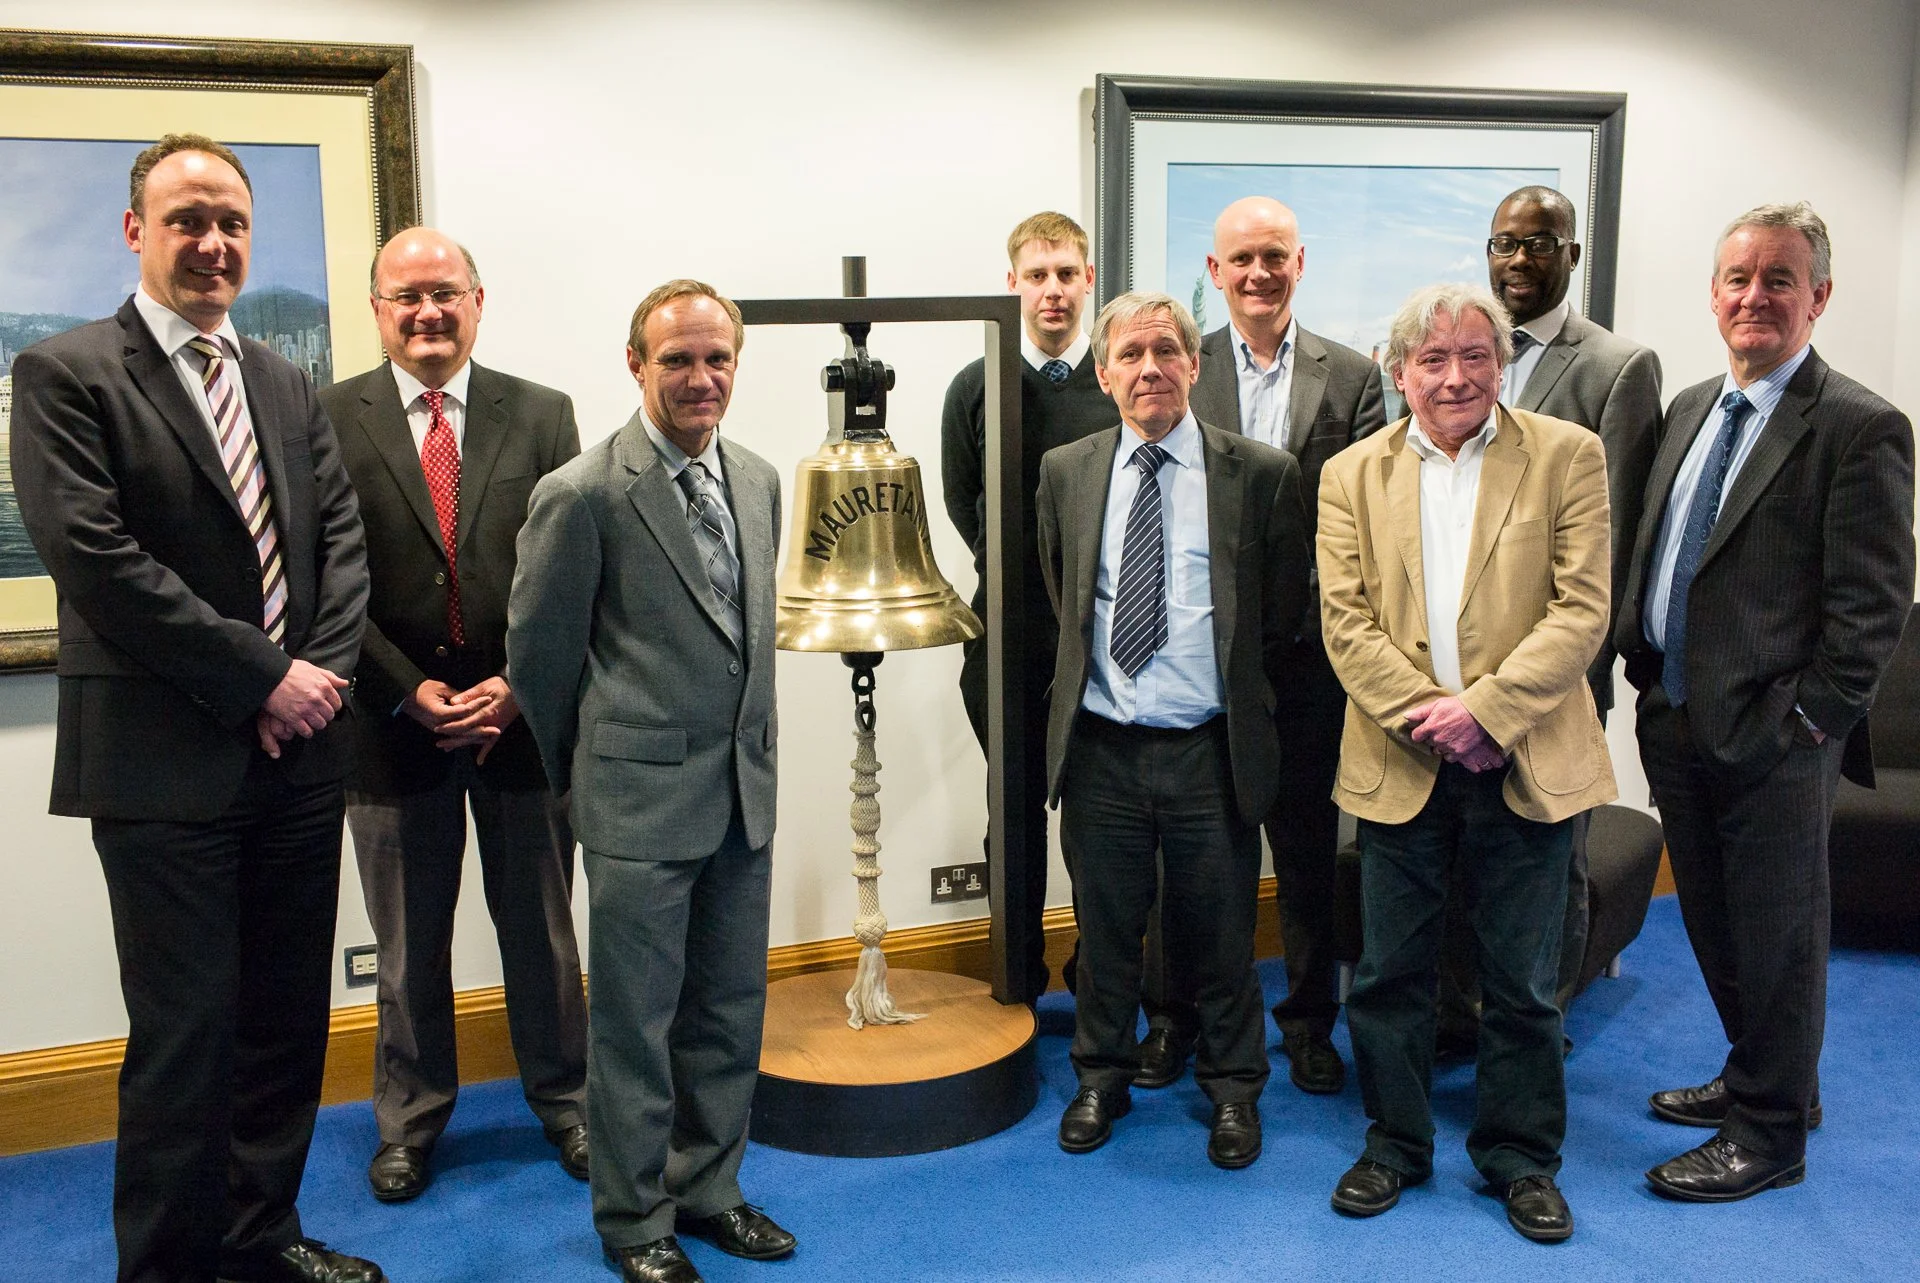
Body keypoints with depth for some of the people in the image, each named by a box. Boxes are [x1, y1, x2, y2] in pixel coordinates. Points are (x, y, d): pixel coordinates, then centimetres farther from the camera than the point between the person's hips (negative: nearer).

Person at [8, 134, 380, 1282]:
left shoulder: (288, 386, 15)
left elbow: (342, 536, 9)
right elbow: (96, 560, -13)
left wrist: (317, 670, -7)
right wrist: (261, 677, -14)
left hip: (299, 750, 6)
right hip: (167, 759, -5)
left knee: (290, 1015, 13)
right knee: (186, 1028, 2)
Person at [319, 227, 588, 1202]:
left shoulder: (541, 415, 2)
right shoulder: (331, 418, -1)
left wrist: (520, 684, -11)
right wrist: (410, 693, -11)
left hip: (523, 713, 1)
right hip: (393, 720, 0)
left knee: (542, 931, 13)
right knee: (410, 947, 14)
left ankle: (565, 1102, 32)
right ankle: (411, 1120, 33)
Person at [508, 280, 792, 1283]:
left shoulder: (758, 482, 7)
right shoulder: (583, 495, -13)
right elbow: (539, 650, -4)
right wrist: (577, 775, 7)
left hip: (744, 793, 6)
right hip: (642, 800, -6)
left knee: (730, 1011, 16)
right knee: (635, 1021, 6)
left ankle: (708, 1189, 34)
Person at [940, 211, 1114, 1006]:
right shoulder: (976, 388, 1)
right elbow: (960, 502, 7)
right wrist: (1020, 570, 1)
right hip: (1008, 634, 0)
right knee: (1017, 808, 9)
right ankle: (1020, 983, 22)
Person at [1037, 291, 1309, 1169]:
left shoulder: (1261, 474, -4)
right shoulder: (1066, 472, 4)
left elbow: (1284, 610, 5)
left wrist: (1235, 687, 6)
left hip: (1210, 750, -2)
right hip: (1101, 746, 2)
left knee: (1220, 934, 12)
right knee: (1105, 929, 15)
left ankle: (1232, 1088, 34)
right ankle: (1102, 1078, 36)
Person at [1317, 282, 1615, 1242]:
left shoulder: (1567, 456, 1)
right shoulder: (1352, 475, 5)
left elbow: (1581, 609, -7)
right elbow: (1345, 620, -2)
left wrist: (1484, 711, -17)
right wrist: (1421, 716, -14)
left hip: (1526, 761, -1)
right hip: (1400, 764, 1)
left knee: (1522, 982, 10)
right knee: (1389, 972, 11)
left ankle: (1520, 1157, 29)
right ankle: (1394, 1144, 30)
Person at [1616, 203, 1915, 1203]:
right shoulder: (1688, 409, 11)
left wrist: (1807, 721, -16)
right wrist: (1646, 675, 9)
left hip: (1771, 742, -7)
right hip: (1676, 723, 7)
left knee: (1775, 936, 7)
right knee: (1715, 926, 20)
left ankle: (1769, 1134, 24)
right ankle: (1761, 1076, 40)